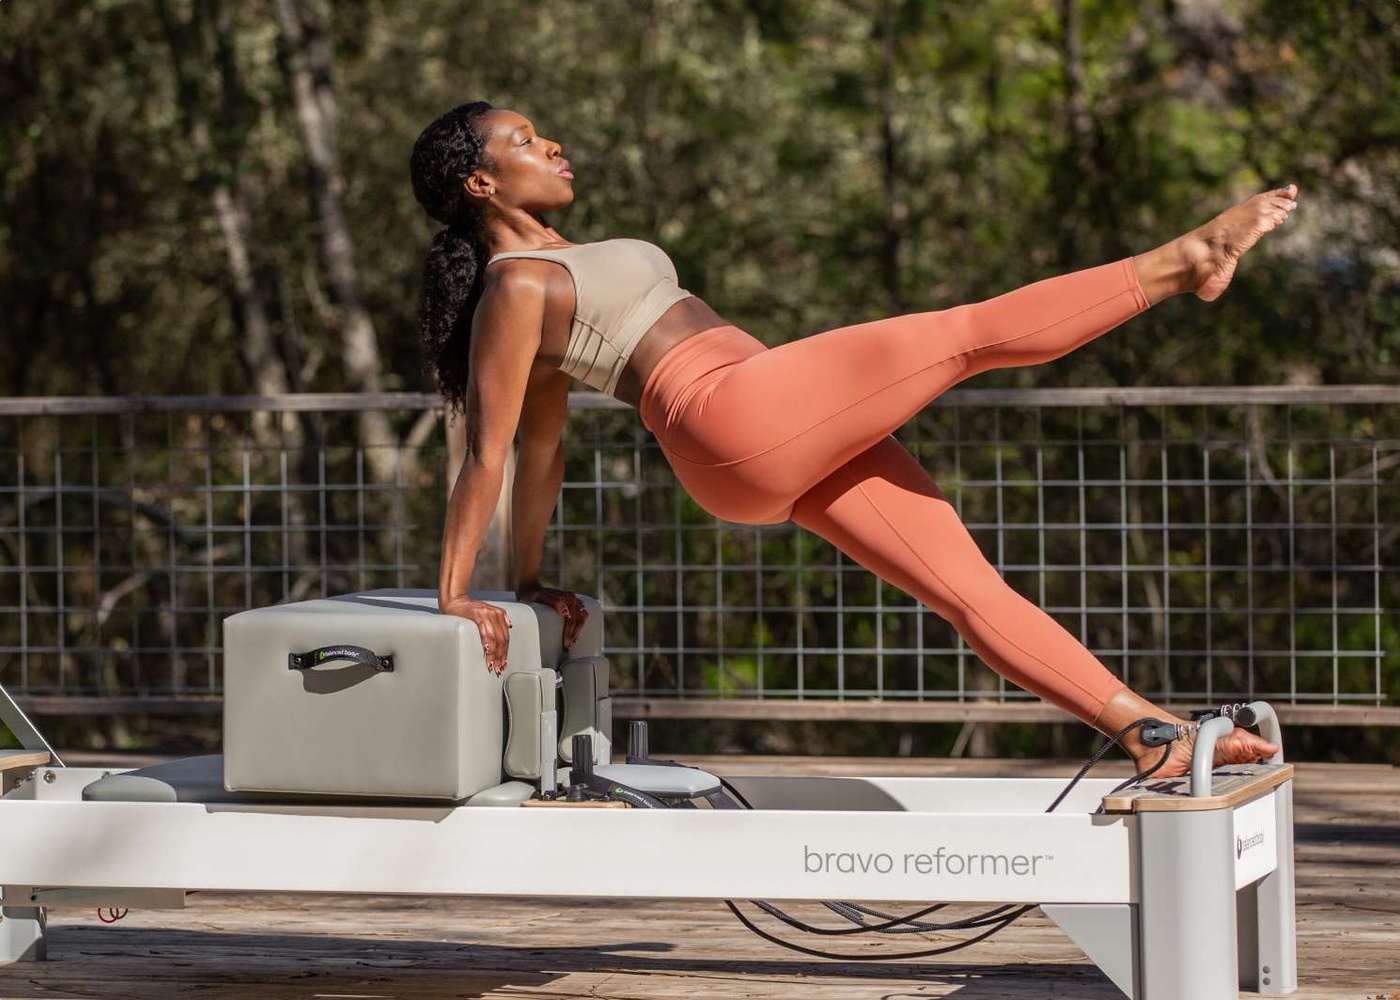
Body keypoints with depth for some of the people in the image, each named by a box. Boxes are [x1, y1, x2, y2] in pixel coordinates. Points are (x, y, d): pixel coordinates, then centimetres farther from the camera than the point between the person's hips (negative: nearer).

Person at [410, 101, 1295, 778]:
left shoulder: (557, 271, 26)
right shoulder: (512, 291, -3)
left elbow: (541, 447, 28)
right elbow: (489, 453, -7)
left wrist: (532, 579, 30)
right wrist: (455, 596, -9)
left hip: (788, 451, 9)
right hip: (739, 419, -9)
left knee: (972, 587, 0)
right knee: (973, 333, -9)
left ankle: (1145, 726, -3)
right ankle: (1181, 262, -1)